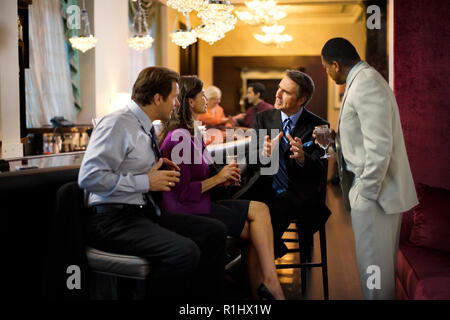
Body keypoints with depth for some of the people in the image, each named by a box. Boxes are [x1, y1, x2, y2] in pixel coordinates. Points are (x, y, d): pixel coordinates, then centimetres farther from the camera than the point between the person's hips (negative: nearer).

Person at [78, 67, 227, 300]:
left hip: (147, 214, 9)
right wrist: (146, 182, -17)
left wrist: (160, 168, 10)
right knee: (185, 252, -29)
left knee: (215, 232, -4)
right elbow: (89, 177, -22)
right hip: (114, 220, -9)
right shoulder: (117, 124, -13)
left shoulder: (146, 128, 14)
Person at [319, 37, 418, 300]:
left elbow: (379, 147, -24)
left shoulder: (366, 83, -18)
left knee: (374, 266, -2)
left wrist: (366, 193, -19)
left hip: (375, 195, -10)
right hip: (375, 189, 10)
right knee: (382, 262, 18)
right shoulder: (364, 79, 15)